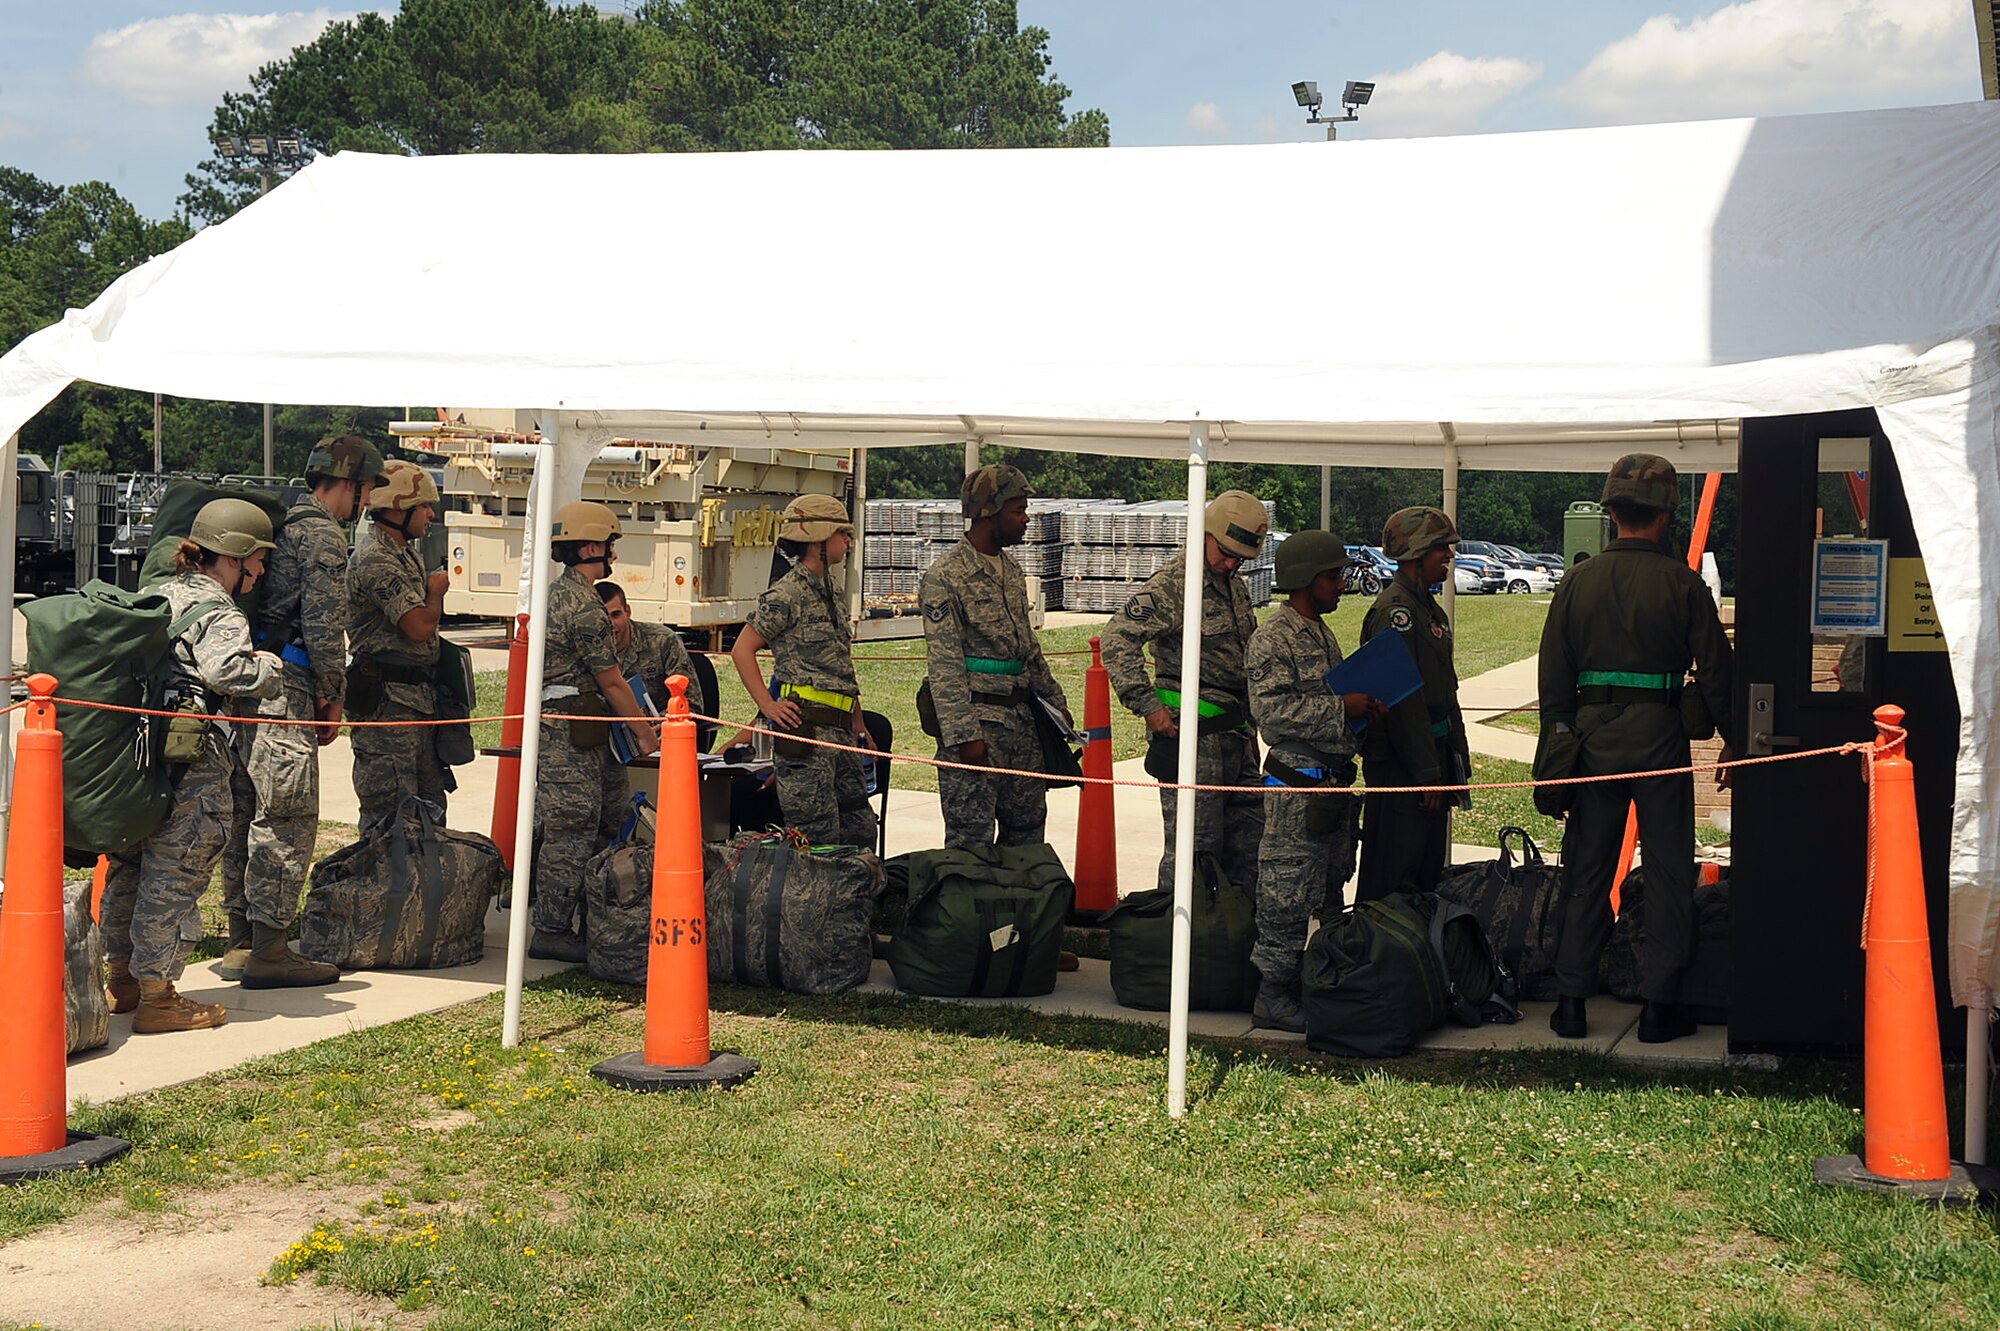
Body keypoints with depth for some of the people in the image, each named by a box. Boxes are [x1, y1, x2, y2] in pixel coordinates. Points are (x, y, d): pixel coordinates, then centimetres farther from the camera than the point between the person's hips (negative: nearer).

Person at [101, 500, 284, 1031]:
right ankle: (157, 996, 4)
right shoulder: (218, 614, -12)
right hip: (191, 772, -9)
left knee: (128, 868, 19)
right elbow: (230, 672, -29)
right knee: (174, 878, -2)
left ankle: (121, 976, 32)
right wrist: (272, 665, -9)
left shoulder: (157, 597, 15)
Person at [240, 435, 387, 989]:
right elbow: (324, 627, -15)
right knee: (289, 820, -5)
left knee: (255, 814, 15)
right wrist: (333, 700, -5)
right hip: (287, 689, -10)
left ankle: (243, 941, 22)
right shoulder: (324, 536, -10)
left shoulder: (284, 524, 20)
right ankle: (269, 953, -3)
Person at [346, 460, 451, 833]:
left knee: (429, 803, 15)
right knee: (389, 812, -5)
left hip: (418, 696, 10)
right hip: (387, 701, -10)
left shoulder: (406, 553, 16)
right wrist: (436, 591, -5)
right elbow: (420, 626, -23)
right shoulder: (376, 561, -17)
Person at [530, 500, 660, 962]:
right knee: (572, 831, -6)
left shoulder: (558, 591, 16)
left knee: (611, 819, 15)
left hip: (583, 732, 11)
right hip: (571, 734, -11)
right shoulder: (585, 606, -18)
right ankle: (551, 931, 0)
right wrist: (644, 732, -3)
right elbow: (611, 682, -14)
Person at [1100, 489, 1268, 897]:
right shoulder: (1174, 583, -11)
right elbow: (1117, 637, -21)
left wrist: (1248, 729, 22)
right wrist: (1148, 706, -22)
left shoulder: (1235, 588, 17)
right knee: (1195, 846, -7)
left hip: (1234, 734, 9)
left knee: (1247, 838, 13)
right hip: (1192, 733, -9)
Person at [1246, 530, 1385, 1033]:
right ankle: (1273, 995, 1)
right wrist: (1342, 707, -20)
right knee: (1288, 892, -6)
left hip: (1333, 778, 10)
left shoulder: (1321, 634, 19)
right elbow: (1274, 709, -22)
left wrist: (1363, 706, 9)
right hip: (1298, 783, -10)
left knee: (1331, 887, 15)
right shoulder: (1273, 637, -12)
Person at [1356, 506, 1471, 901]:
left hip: (1433, 750, 10)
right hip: (1399, 759, -10)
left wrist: (1456, 757, 19)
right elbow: (1404, 699, -20)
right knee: (1393, 873, -6)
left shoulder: (1430, 608, 17)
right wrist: (1427, 772, -21)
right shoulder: (1395, 609, -15)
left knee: (1429, 867, 14)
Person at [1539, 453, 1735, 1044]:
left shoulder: (1578, 581, 3)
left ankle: (1571, 1001, 12)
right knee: (1667, 872, 7)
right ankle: (1659, 1004, 8)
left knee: (1586, 872, 10)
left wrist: (1557, 742, 14)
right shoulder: (1682, 583, -5)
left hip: (1593, 735, 3)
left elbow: (1553, 675, 6)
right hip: (1659, 735, -3)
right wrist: (1732, 741, 7)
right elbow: (1714, 668, -3)